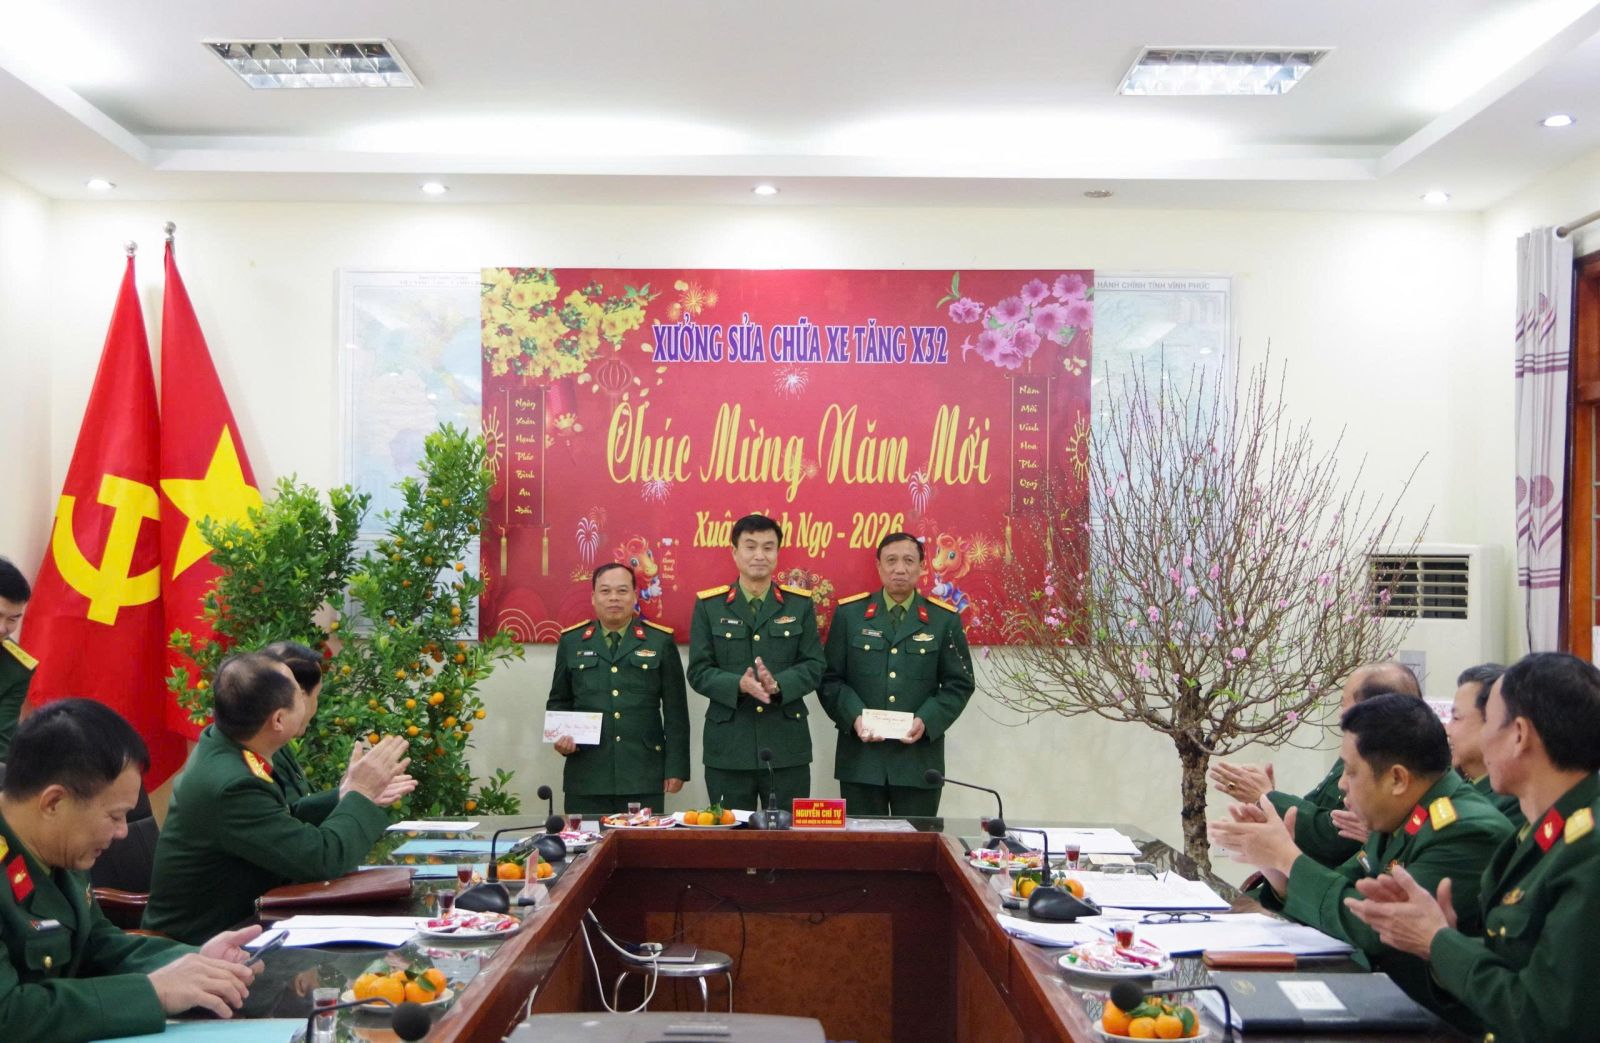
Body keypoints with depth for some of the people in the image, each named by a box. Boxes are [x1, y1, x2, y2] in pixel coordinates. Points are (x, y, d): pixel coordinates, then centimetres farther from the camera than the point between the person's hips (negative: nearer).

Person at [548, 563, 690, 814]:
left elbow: (675, 709, 4)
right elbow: (559, 702, 17)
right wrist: (561, 736, -2)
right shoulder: (571, 641, 10)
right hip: (586, 774, 1)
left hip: (643, 775, -1)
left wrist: (676, 767, 0)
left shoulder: (660, 641, 4)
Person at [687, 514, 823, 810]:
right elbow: (698, 671, 0)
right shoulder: (709, 605, 4)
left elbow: (813, 666, 1)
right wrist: (738, 685, -20)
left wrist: (778, 685, -19)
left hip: (787, 746, 1)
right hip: (728, 746, 0)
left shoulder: (800, 604, 7)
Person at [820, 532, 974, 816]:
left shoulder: (944, 619, 5)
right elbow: (830, 678, 5)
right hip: (861, 758, 0)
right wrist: (854, 716, -12)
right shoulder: (849, 613, 5)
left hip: (919, 759, 0)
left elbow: (959, 684, 5)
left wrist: (927, 721, -11)